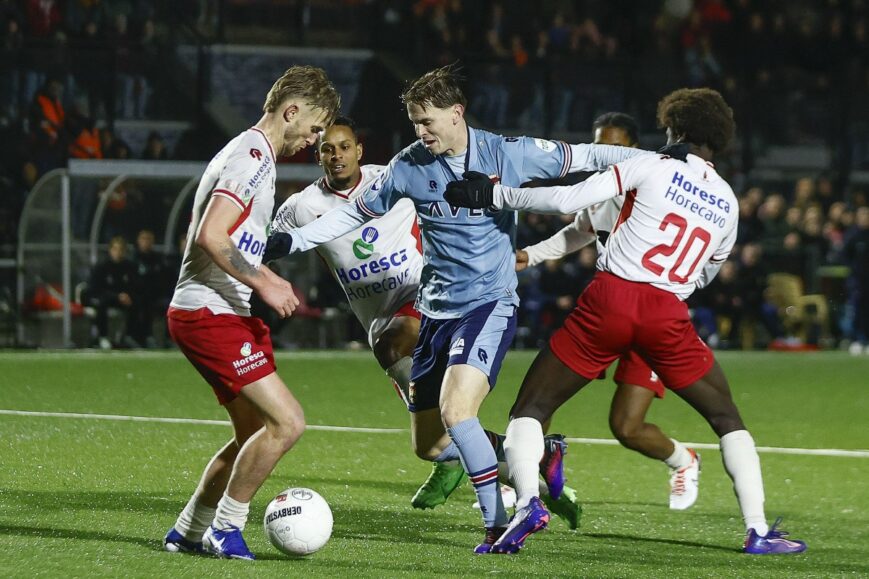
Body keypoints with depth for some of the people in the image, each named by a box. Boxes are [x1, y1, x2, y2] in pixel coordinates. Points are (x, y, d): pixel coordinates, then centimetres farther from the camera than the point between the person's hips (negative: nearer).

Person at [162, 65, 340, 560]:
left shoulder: (250, 156, 20)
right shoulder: (252, 157, -14)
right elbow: (210, 237, -24)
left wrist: (265, 277, 27)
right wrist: (264, 284, -20)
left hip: (222, 313, 11)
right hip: (211, 314, -11)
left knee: (255, 434, 14)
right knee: (287, 422, -16)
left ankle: (188, 532, 21)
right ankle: (225, 530, -5)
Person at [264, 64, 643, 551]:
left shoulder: (507, 153, -7)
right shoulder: (409, 167, -1)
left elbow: (583, 157, 2)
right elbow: (354, 214, 10)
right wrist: (290, 241, 1)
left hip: (490, 305, -5)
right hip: (437, 311, 5)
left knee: (455, 408, -27)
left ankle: (499, 522, -16)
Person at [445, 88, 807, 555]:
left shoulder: (653, 167, 4)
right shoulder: (727, 203, 15)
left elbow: (569, 200, -5)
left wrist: (495, 195, 4)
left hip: (611, 298, -2)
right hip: (668, 315, 2)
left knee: (530, 410, 7)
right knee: (727, 419, 19)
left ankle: (527, 501, -18)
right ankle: (758, 530, 9)